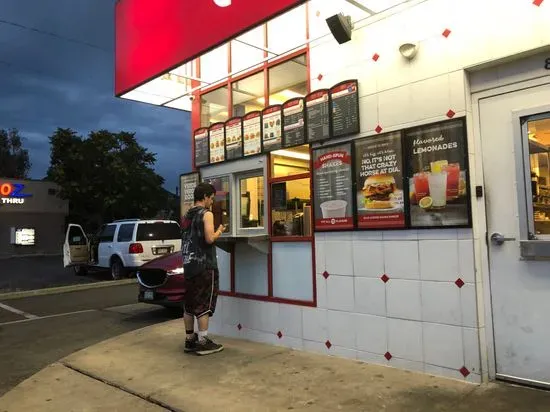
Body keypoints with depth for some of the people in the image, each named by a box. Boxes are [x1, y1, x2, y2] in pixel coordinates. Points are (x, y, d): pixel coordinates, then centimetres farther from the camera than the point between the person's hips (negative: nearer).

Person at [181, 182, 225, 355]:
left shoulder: (187, 215, 14)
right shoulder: (206, 213, -10)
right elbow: (209, 239, -20)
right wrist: (219, 231, -1)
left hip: (189, 264, 8)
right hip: (204, 265, -8)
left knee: (189, 303, 12)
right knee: (204, 304, -2)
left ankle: (190, 339, 19)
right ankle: (202, 342, 2)